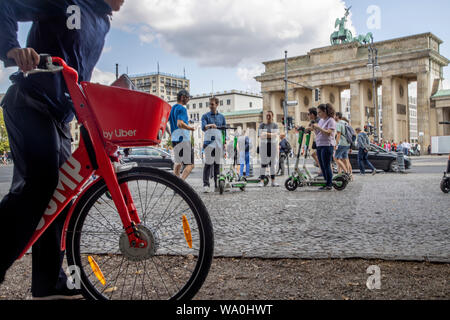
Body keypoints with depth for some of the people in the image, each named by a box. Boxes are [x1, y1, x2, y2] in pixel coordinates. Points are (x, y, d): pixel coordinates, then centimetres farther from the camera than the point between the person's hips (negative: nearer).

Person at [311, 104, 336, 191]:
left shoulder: (331, 120, -6)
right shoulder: (321, 121, 17)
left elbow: (328, 132, -18)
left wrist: (318, 127, -19)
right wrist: (314, 128, 1)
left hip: (327, 145, -8)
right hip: (319, 145, 8)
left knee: (327, 166, -7)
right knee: (322, 166, 9)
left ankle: (330, 184, -1)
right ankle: (326, 183, 16)